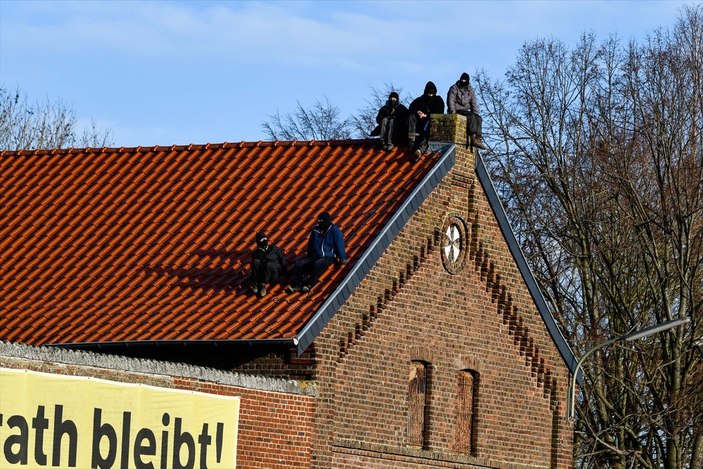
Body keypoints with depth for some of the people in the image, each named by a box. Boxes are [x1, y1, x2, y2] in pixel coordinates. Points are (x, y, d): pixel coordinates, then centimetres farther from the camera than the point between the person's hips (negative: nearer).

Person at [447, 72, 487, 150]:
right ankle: (473, 139, -41)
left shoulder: (470, 90, 16)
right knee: (471, 116, -32)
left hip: (465, 111, 6)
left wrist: (475, 113, -2)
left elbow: (473, 103, 13)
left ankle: (479, 139, -30)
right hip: (457, 110, -6)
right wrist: (453, 111, -22)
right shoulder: (454, 88, 1)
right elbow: (451, 100, -8)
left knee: (478, 118, -21)